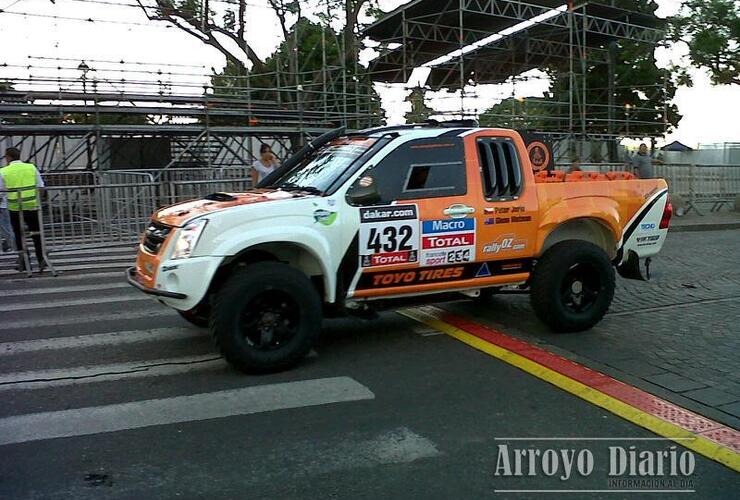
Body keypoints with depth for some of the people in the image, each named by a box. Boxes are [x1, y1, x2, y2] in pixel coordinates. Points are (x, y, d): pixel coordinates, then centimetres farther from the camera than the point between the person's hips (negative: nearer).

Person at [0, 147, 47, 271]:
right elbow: (40, 187, 2)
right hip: (32, 206, 1)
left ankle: (23, 261, 14)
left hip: (15, 208, -1)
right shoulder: (31, 167, 1)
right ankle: (41, 259, 1)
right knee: (36, 234, 9)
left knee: (19, 235, 12)